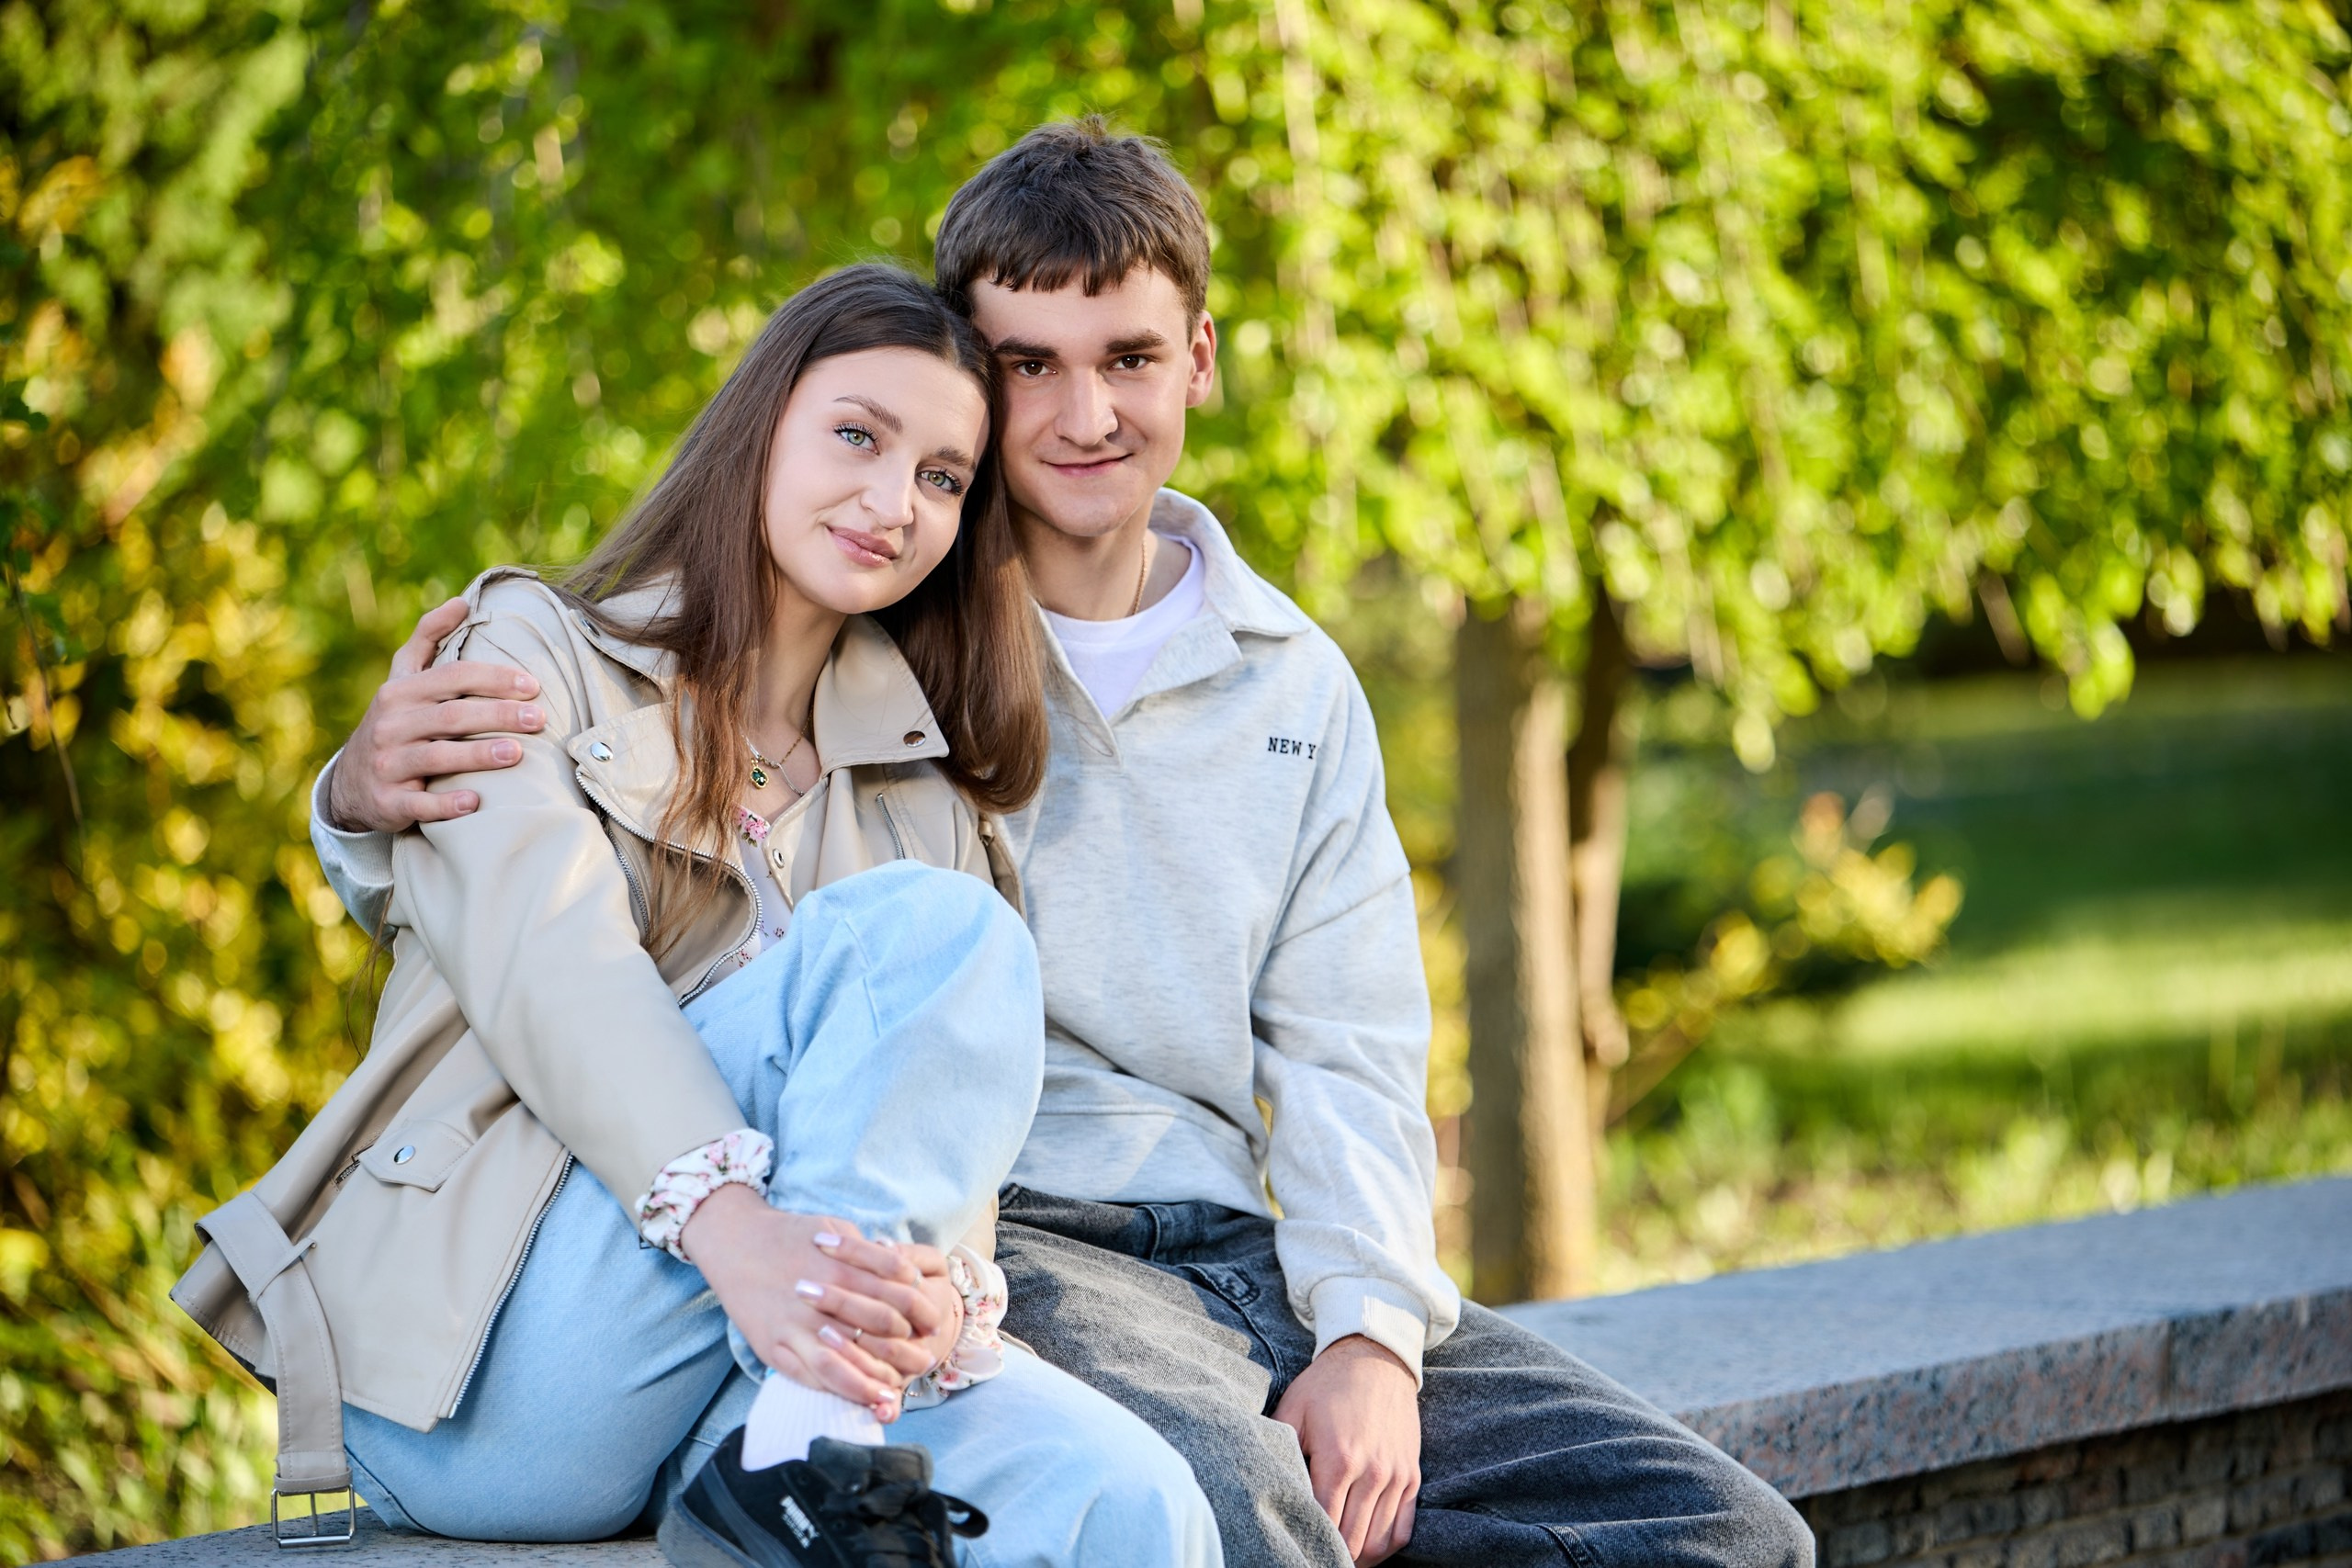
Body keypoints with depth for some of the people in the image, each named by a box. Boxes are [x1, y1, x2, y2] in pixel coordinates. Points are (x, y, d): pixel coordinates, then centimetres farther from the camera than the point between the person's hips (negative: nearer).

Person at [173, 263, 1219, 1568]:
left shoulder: (927, 804, 24)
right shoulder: (532, 654, 11)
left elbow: (945, 1118, 7)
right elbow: (545, 957, -9)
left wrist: (939, 1284, -20)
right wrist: (728, 1219, -30)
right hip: (484, 1385, -3)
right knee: (925, 925, -23)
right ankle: (804, 1450, -31)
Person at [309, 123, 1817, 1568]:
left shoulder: (1296, 686, 17)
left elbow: (1346, 1059, 13)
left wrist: (1372, 1334, -6)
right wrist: (374, 798, -22)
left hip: (1239, 1250, 6)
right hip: (974, 1239, -6)